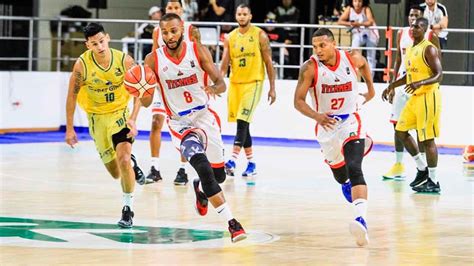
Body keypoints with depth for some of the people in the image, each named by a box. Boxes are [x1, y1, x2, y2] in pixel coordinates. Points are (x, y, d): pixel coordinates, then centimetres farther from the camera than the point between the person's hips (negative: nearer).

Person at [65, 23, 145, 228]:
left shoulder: (124, 60, -18)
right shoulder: (82, 65, -19)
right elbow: (72, 96, -7)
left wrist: (133, 118, -21)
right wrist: (69, 129, -6)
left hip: (120, 113, -1)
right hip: (97, 117, 1)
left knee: (123, 160, -21)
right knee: (115, 173, 7)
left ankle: (128, 208, -5)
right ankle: (132, 164, 44)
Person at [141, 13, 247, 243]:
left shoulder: (198, 51, -8)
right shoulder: (153, 60, -9)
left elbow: (221, 83, -7)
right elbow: (147, 102, -5)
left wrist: (214, 89, -32)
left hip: (204, 116, 2)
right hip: (179, 122, -2)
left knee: (218, 174, 10)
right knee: (202, 166, -25)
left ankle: (201, 189, 50)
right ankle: (231, 222, -21)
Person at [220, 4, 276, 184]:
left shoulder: (260, 35, -3)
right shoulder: (230, 38, 6)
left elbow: (268, 62, -1)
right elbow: (225, 63, -1)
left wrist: (272, 88, -3)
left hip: (253, 82, -5)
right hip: (235, 83, 5)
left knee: (243, 122, -17)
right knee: (242, 124, 9)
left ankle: (233, 160, -23)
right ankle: (251, 164, 19)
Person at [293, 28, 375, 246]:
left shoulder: (352, 58, -9)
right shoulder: (310, 68, -15)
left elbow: (363, 63, 18)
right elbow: (298, 101, -13)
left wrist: (370, 87, 19)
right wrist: (316, 116, -29)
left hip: (350, 121, -2)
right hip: (326, 123, 2)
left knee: (354, 169, -24)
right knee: (340, 175, 18)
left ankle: (361, 220, -39)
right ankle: (347, 185, 57)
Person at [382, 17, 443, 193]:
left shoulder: (429, 49, -13)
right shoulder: (410, 49, 14)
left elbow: (439, 76, -19)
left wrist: (420, 83, -33)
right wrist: (392, 86, 22)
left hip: (428, 97, -9)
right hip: (415, 97, 9)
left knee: (427, 139, -7)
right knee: (400, 132, 10)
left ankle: (433, 182, -1)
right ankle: (422, 168, 20)